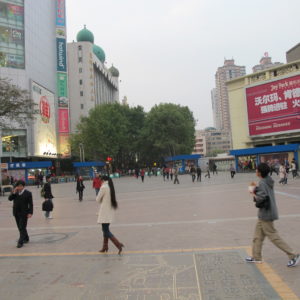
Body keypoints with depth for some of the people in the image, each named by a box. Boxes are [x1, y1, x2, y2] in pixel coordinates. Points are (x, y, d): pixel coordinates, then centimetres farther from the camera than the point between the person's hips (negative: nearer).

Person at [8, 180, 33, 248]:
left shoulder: (28, 193, -8)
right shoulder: (15, 192, 6)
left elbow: (30, 204, -8)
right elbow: (10, 199, -3)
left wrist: (30, 213, -13)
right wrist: (14, 193, -14)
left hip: (24, 213, -5)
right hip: (16, 213, 6)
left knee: (22, 228, -6)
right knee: (20, 227, 15)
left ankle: (20, 242, -1)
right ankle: (26, 238, 31)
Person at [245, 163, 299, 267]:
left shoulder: (262, 183, -21)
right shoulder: (268, 181, 7)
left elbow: (261, 198, -27)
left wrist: (253, 193, -11)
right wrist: (256, 188, 6)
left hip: (266, 214, -10)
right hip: (264, 214, 10)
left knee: (273, 236, 0)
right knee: (258, 235, 16)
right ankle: (256, 257, 24)